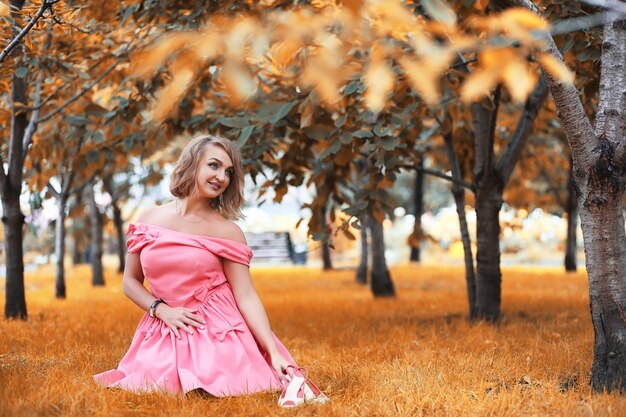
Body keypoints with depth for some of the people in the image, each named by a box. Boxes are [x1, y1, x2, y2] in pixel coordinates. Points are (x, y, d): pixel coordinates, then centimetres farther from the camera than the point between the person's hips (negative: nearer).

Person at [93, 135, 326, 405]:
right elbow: (130, 281, 10)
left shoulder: (227, 232, -4)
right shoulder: (150, 219, 3)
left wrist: (274, 353, -18)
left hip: (218, 331, -2)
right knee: (157, 388, -18)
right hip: (164, 331, 2)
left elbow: (246, 297, -8)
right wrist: (162, 310, -9)